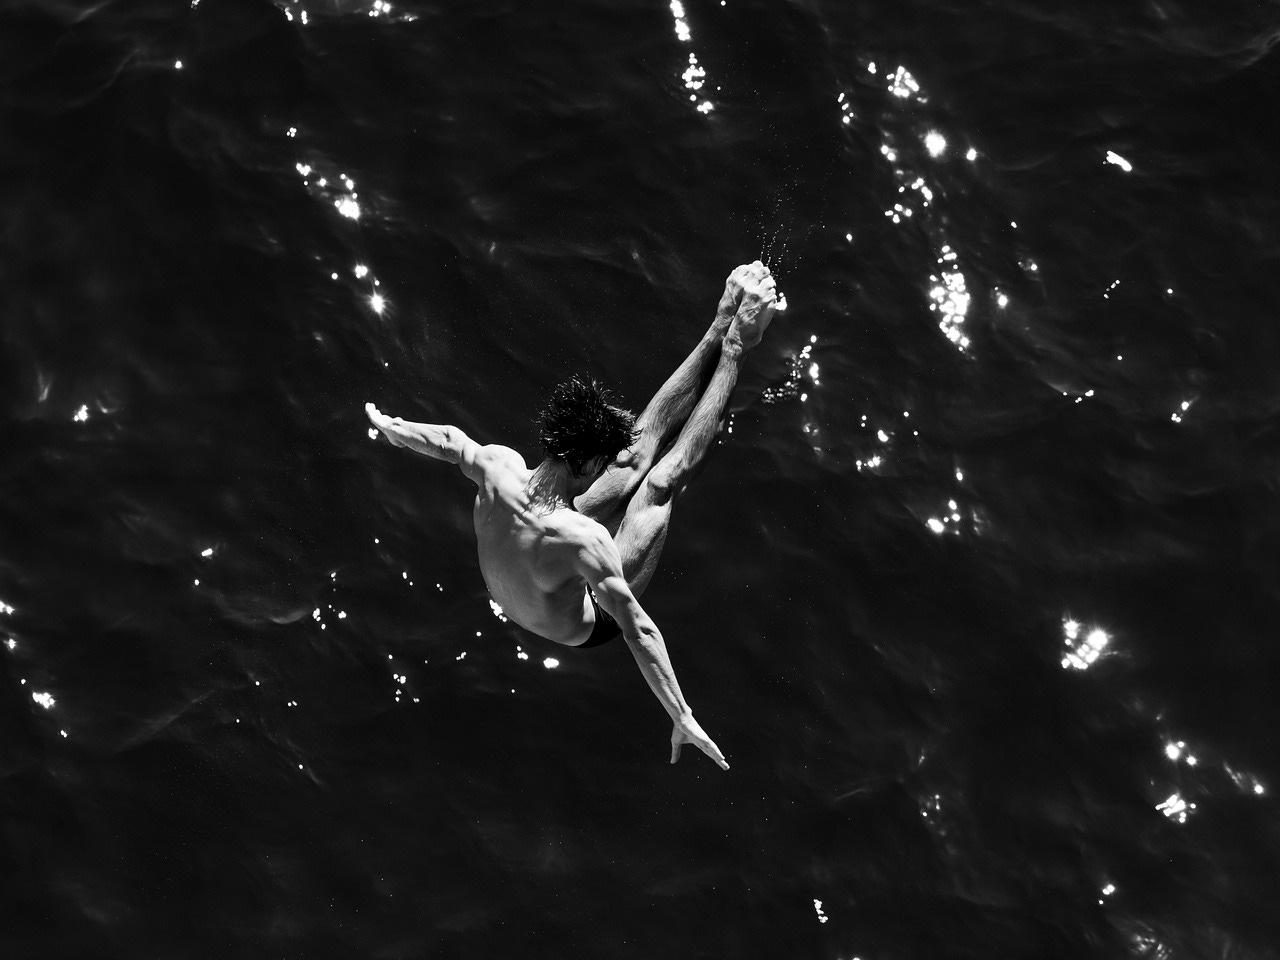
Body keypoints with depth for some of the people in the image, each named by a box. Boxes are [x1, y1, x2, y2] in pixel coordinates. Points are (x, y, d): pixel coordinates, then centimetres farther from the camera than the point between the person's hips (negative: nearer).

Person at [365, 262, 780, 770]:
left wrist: (386, 424, 15)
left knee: (643, 444, 1)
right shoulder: (583, 538, -46)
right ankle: (734, 348, 6)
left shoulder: (497, 466, -30)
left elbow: (447, 438, -7)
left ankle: (720, 330, 13)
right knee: (663, 476, -8)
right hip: (580, 626, -5)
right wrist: (682, 719, -32)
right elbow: (637, 630, -41)